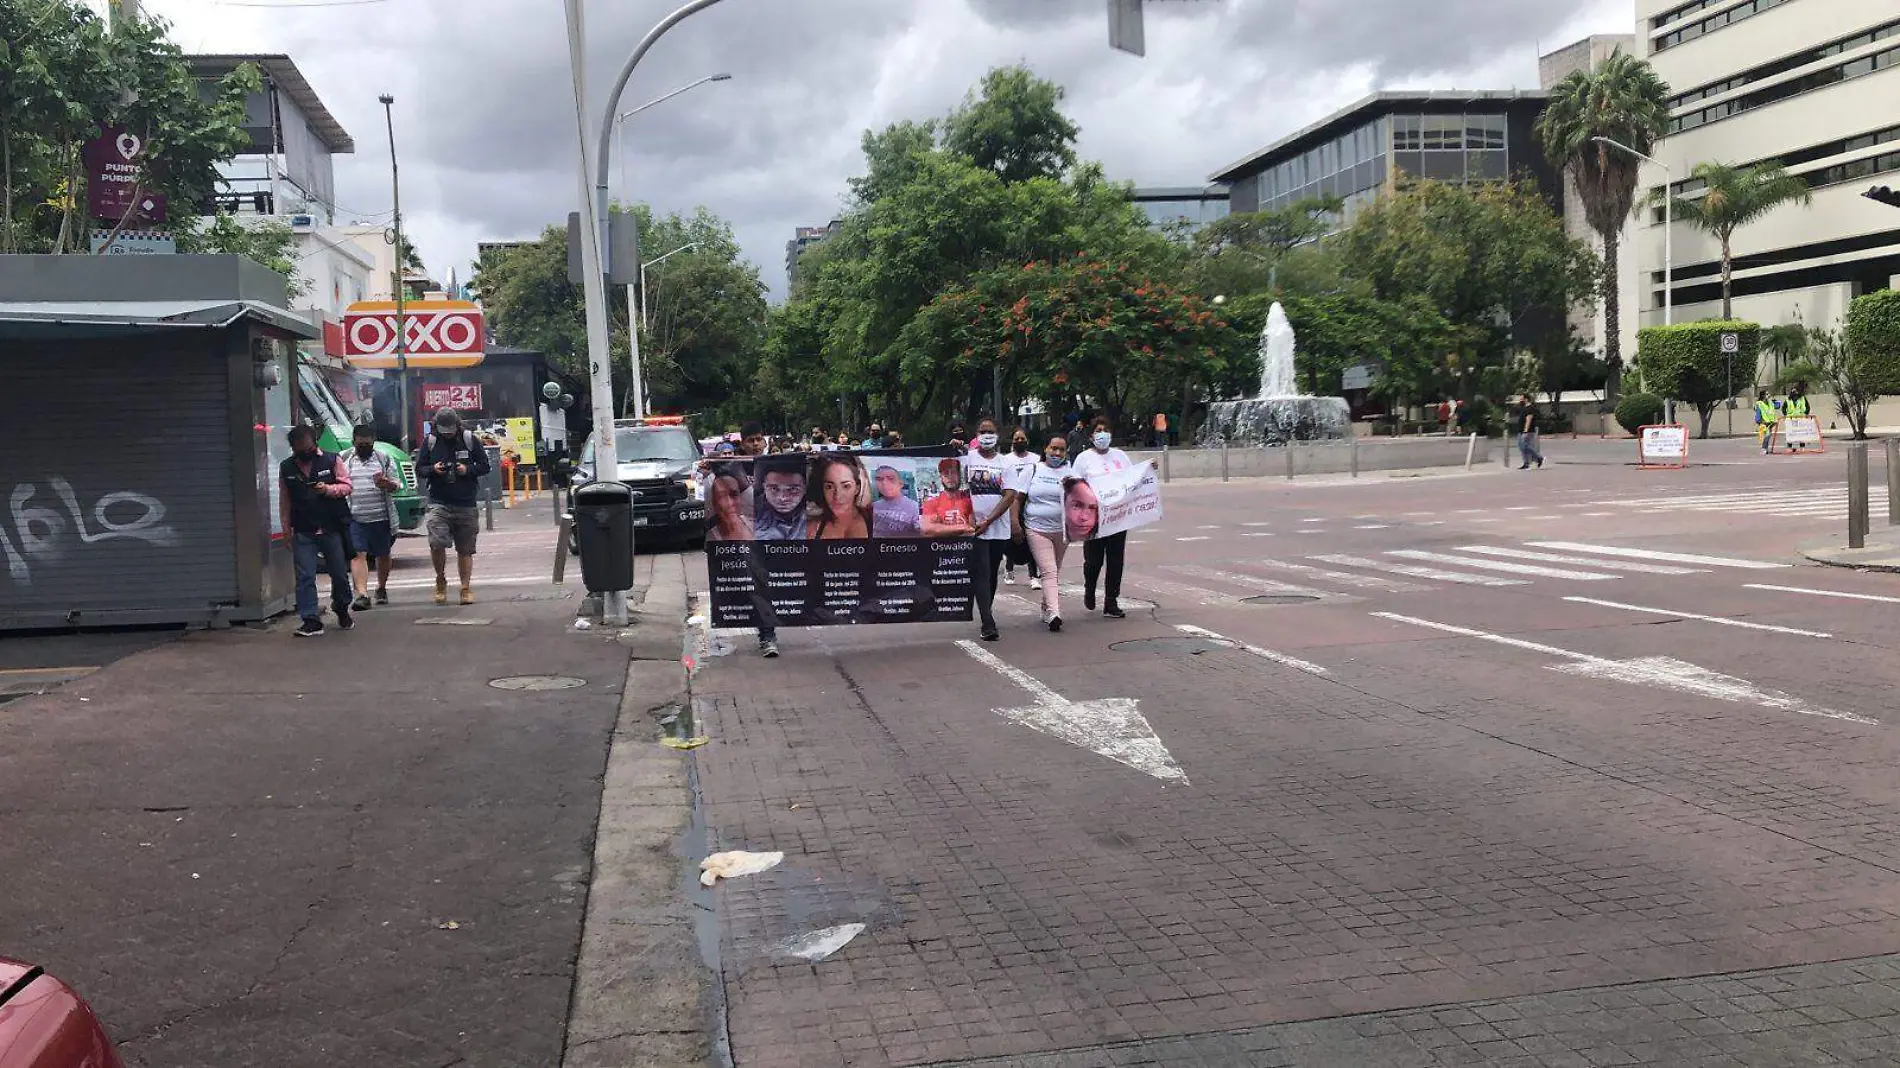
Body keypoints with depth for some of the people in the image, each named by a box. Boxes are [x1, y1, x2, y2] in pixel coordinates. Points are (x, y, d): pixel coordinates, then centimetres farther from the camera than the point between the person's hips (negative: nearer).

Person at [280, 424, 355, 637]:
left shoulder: (331, 460, 2)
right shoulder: (286, 467, 9)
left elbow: (346, 486, 2)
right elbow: (285, 502, 12)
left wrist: (329, 489, -18)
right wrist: (287, 530, 9)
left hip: (332, 528, -1)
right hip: (303, 531, 1)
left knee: (339, 573, 9)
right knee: (305, 576, -5)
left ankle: (342, 612, 31)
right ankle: (311, 620, -3)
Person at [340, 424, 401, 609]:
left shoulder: (385, 460, 7)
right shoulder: (344, 460, 8)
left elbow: (397, 485, 5)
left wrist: (386, 483, -16)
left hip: (381, 517, 1)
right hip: (354, 518, -1)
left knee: (383, 554, 12)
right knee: (358, 555, -12)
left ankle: (381, 588, 32)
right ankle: (362, 594, -19)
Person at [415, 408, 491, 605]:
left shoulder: (469, 440, 3)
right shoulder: (429, 441, 5)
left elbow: (485, 466, 7)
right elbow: (419, 470, 10)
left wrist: (468, 469, -12)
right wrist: (432, 469, -11)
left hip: (466, 504, 0)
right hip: (439, 502, 0)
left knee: (465, 549, 4)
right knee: (437, 543, -18)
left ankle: (466, 588, 13)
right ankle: (441, 580, 5)